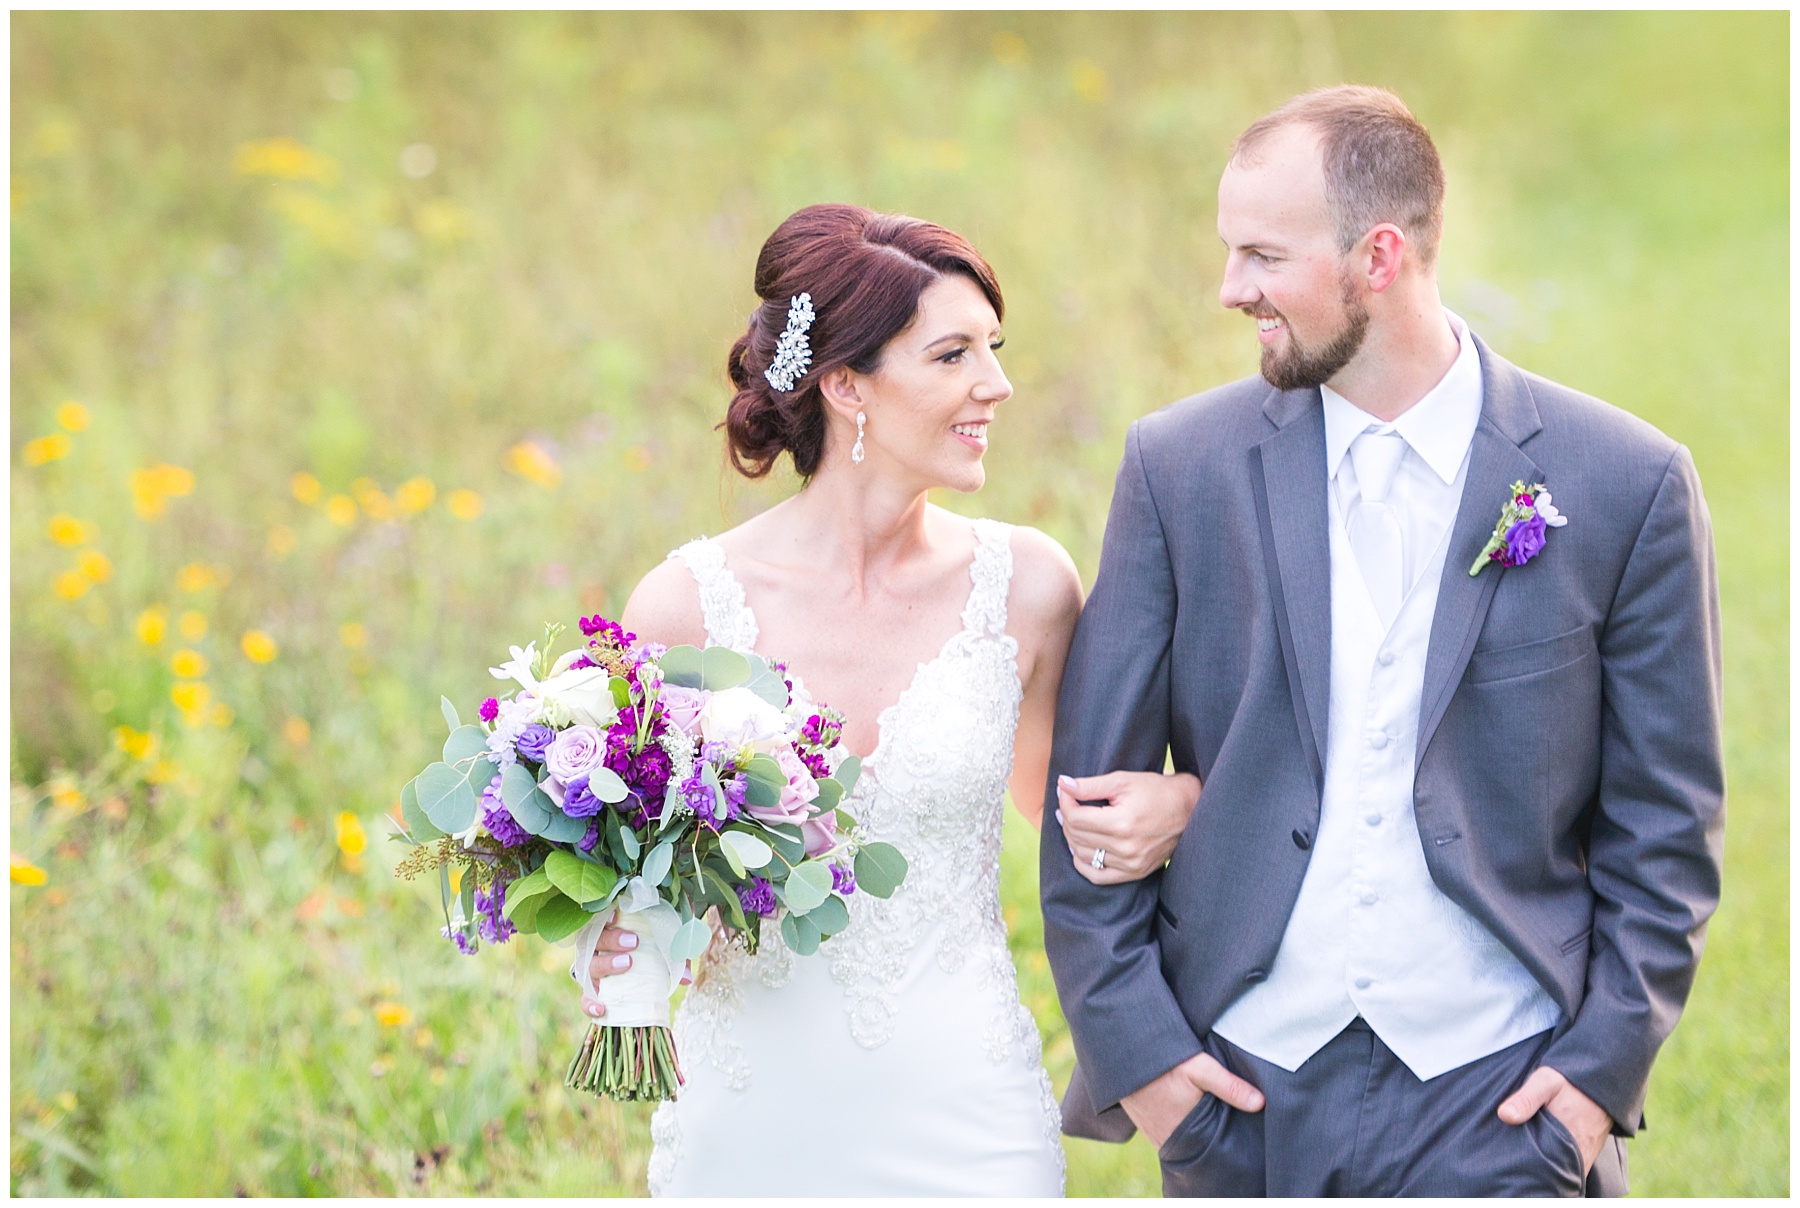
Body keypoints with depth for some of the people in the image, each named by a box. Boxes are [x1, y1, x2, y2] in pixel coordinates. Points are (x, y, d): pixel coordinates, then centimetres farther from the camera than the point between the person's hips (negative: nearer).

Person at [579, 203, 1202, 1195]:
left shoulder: (1025, 585, -4)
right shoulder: (683, 608, -9)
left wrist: (1178, 799, -8)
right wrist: (617, 956, -17)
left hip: (966, 1122, 1)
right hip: (755, 1128, -1)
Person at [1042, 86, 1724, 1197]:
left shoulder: (1626, 483, -3)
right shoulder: (1181, 466, 1)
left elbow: (1665, 823, 2)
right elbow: (1093, 779, 4)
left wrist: (1605, 1065, -5)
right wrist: (1129, 1043, -2)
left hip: (1502, 1103, -2)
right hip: (1242, 1093, 2)